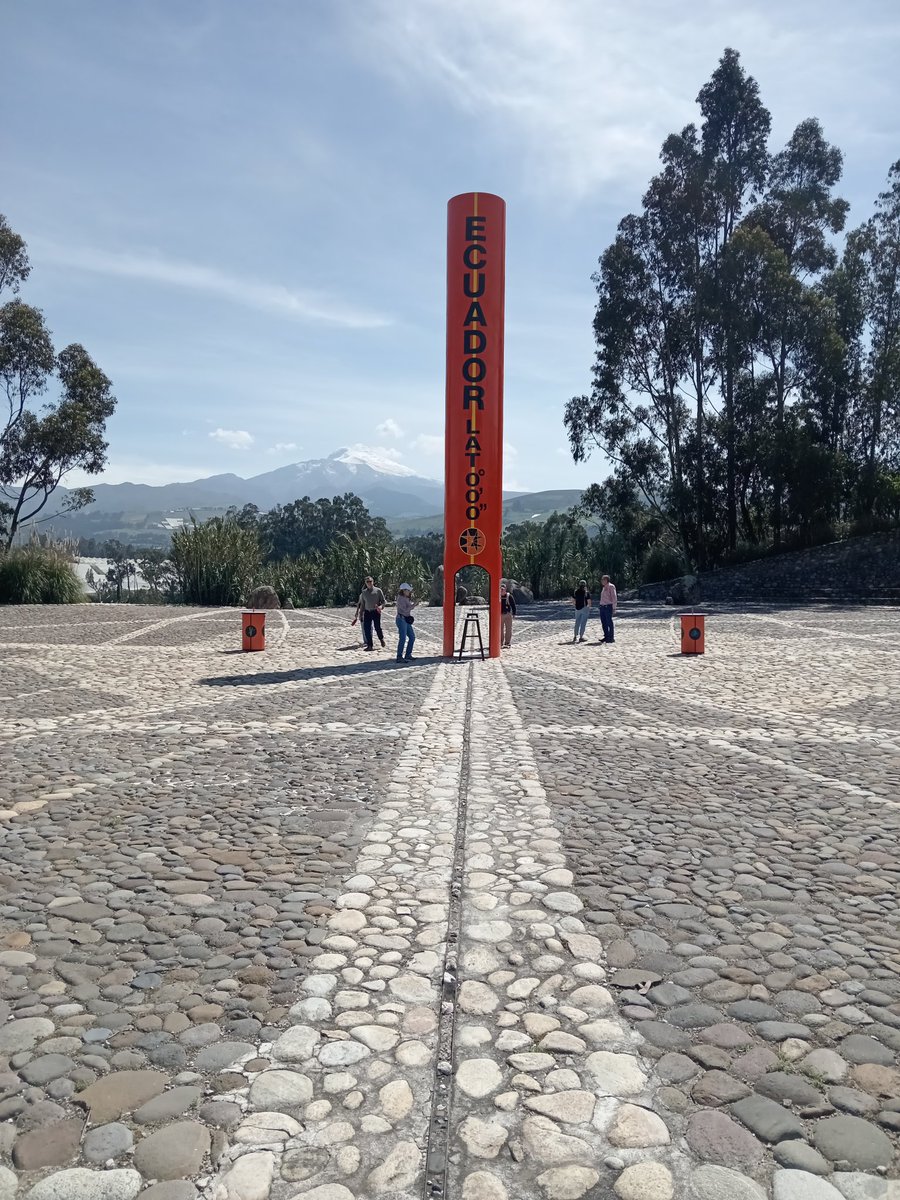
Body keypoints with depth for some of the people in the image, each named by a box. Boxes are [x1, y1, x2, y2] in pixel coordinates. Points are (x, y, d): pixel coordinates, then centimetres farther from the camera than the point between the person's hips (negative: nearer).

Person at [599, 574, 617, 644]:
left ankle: (611, 638, -2)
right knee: (604, 623, 8)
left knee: (609, 622, -6)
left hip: (608, 606, -8)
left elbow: (614, 598, -11)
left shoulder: (611, 587, -7)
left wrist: (614, 608, -15)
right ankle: (606, 637, 15)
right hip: (602, 607, 8)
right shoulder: (604, 587, 18)